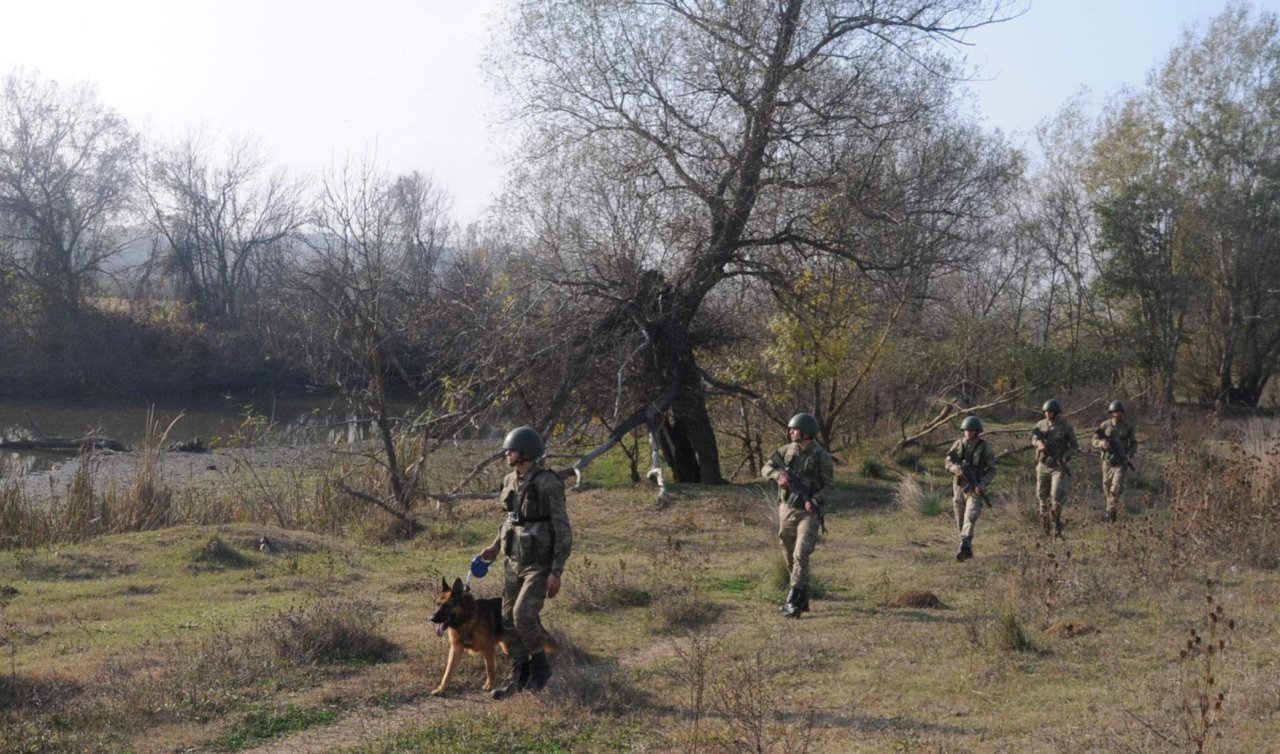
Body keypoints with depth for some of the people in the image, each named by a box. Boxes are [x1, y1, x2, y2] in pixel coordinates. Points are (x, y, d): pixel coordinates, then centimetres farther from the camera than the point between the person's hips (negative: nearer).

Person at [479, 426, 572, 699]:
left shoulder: (548, 484, -19)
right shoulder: (510, 481, 4)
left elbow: (563, 531, -17)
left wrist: (556, 572, -20)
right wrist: (496, 546, 15)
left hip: (540, 564, -7)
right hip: (513, 562, 7)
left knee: (523, 614, -20)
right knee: (509, 620, 7)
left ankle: (540, 665, 4)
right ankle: (519, 676, 20)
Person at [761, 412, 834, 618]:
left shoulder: (821, 456, -8)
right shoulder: (787, 450, 5)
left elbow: (828, 485, -7)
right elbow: (766, 468, 4)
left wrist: (814, 501, -23)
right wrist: (778, 475, -18)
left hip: (808, 512, -5)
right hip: (786, 510, 5)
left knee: (801, 555, -17)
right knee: (790, 557, 11)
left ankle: (793, 601, -17)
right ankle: (803, 598, 24)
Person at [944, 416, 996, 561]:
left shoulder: (985, 448, -4)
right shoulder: (958, 444, 4)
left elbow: (991, 470, -2)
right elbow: (948, 463, 7)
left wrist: (982, 485, -17)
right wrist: (956, 468, -16)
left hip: (975, 489, -4)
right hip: (959, 487, 4)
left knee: (970, 518, -18)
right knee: (960, 522, 10)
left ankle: (963, 548, -27)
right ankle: (968, 549, 25)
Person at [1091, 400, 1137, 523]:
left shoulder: (1128, 426, -2)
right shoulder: (1105, 425, -1)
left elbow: (1134, 444, 7)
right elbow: (1094, 440, 0)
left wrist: (1130, 456, -10)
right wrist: (1102, 443, -23)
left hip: (1121, 462, -2)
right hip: (1107, 461, 2)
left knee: (1117, 487, -16)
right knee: (1107, 487, 10)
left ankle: (1112, 510, -7)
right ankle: (1110, 508, 29)